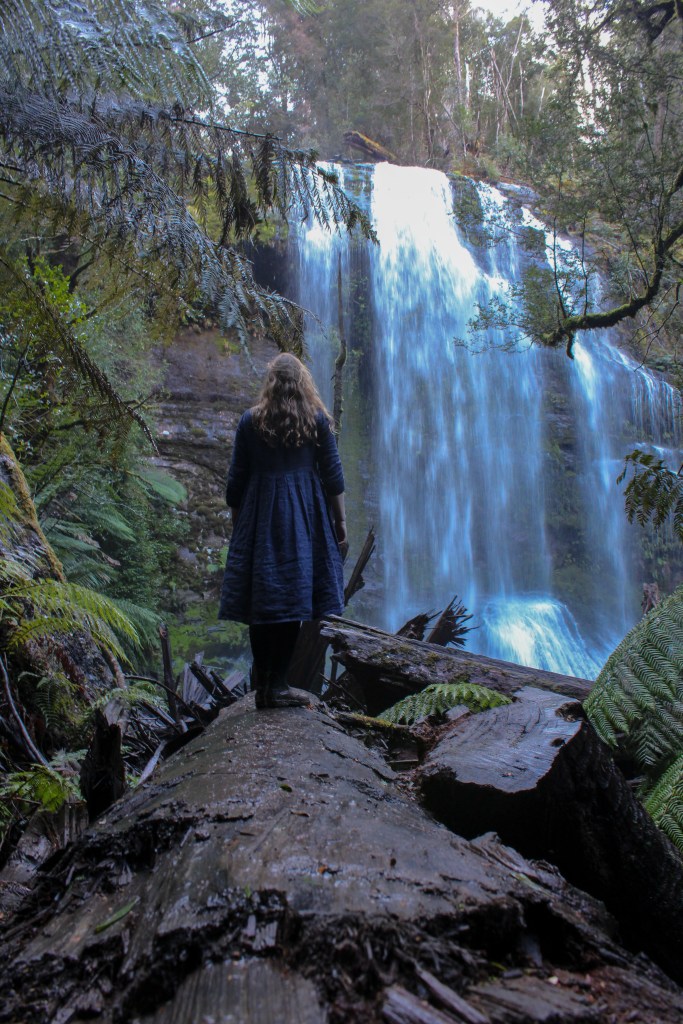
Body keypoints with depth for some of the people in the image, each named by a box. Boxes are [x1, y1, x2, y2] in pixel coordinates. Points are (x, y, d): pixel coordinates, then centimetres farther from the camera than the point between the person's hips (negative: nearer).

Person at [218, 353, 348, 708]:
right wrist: (340, 523, 7)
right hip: (304, 517, -1)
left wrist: (236, 523, 14)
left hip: (260, 517, 1)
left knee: (261, 596, 8)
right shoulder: (317, 419, 3)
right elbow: (333, 476, 1)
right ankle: (276, 684, 2)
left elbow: (236, 479, 4)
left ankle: (262, 679, 16)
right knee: (292, 596, 1)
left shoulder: (251, 420, 4)